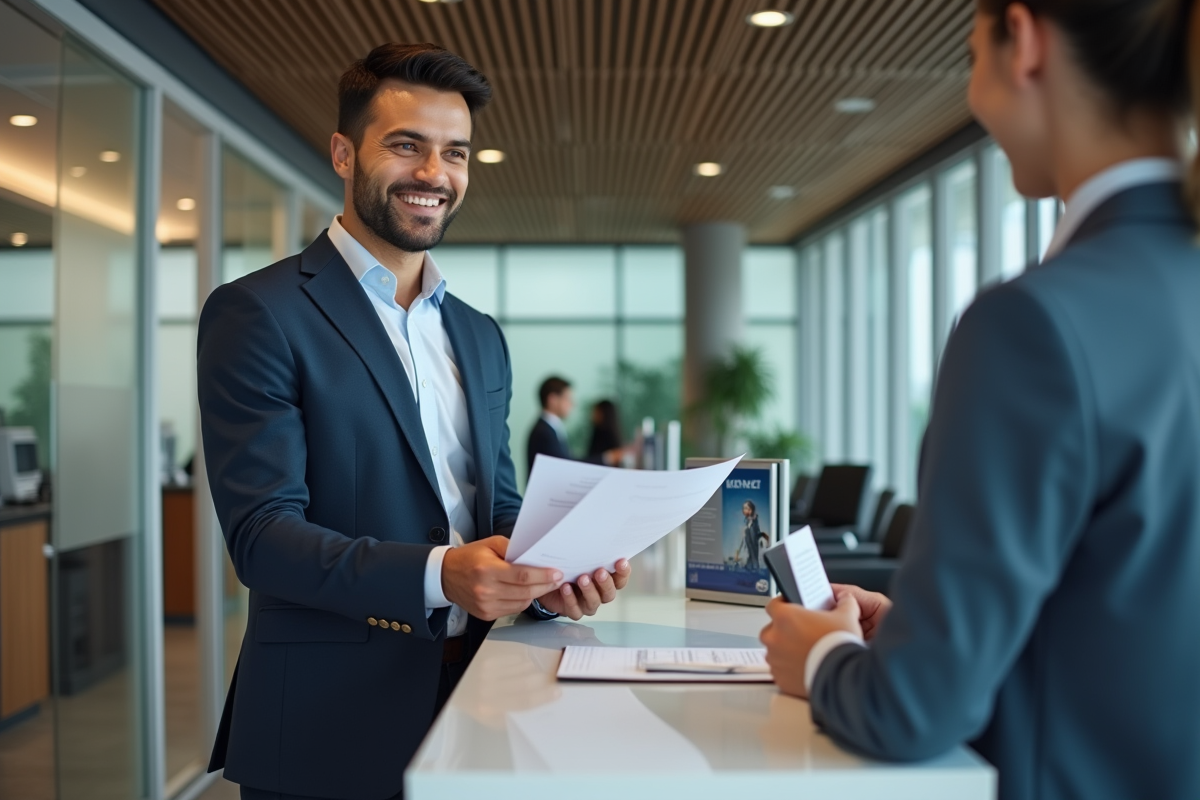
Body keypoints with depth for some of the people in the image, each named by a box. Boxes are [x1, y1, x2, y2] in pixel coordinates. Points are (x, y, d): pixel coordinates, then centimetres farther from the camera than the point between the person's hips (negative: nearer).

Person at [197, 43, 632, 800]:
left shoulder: (482, 338, 12)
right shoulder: (257, 313, -8)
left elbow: (500, 505, 13)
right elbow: (262, 533, -15)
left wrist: (551, 571, -9)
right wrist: (437, 575, -28)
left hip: (471, 698, 6)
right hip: (327, 727, -5)